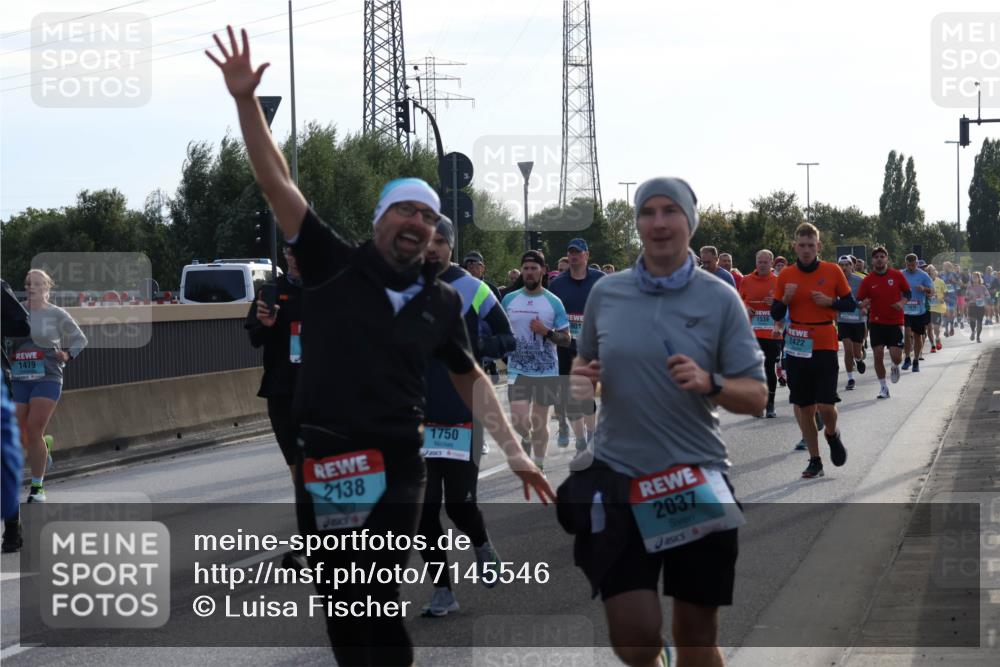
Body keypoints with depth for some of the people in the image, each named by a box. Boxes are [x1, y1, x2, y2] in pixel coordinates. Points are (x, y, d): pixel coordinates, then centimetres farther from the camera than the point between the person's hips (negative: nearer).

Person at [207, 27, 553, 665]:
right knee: (339, 608, 8)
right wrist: (246, 100, -17)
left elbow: (470, 378, 19)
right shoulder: (334, 266, -1)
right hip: (323, 462, 0)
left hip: (396, 467, 0)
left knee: (380, 608, -3)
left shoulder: (442, 301, 6)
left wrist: (514, 451, 13)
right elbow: (279, 185, -7)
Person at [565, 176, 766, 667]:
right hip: (619, 477, 1)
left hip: (697, 480, -1)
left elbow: (755, 396, -3)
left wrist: (709, 383, -23)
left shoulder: (720, 300, -3)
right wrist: (581, 378, -4)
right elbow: (585, 362, 19)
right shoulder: (606, 293, 4)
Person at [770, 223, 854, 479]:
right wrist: (785, 299, -13)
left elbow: (850, 304, 6)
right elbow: (775, 314, 6)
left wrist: (829, 302, -12)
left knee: (826, 406, -10)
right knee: (803, 407, 4)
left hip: (825, 346, -2)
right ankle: (815, 461, 16)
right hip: (796, 347, 2)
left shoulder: (832, 271, -1)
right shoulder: (786, 275, 3)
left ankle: (832, 434, 24)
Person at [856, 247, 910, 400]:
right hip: (876, 323, 1)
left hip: (895, 322, 0)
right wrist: (863, 304, -21)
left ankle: (895, 368, 31)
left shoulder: (897, 276, -1)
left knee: (896, 357, -7)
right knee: (878, 355, -5)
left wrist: (902, 302, -11)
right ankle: (883, 387, 9)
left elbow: (907, 293, 10)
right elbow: (859, 300, 2)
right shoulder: (868, 280, -1)